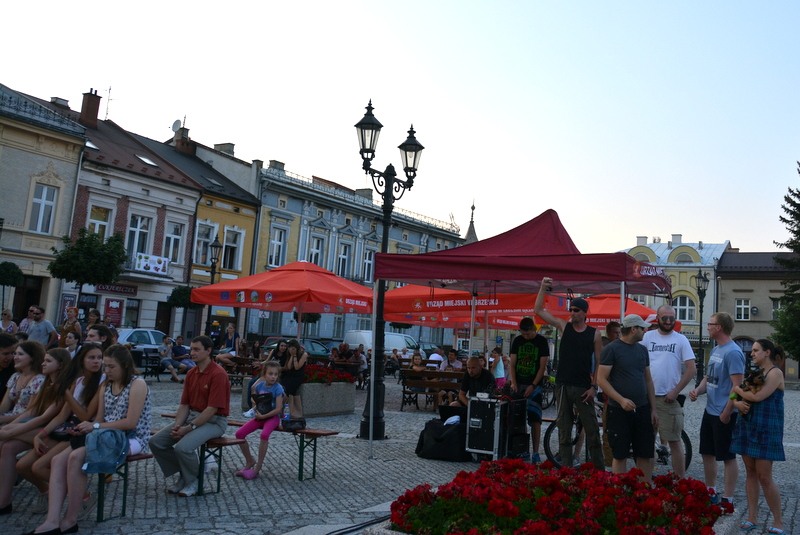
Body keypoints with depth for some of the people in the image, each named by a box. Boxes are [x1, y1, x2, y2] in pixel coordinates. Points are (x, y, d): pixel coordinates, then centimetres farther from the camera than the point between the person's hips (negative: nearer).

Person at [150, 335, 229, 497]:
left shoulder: (218, 374, -16)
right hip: (192, 416, 8)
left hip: (213, 421, -8)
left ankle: (193, 481, -1)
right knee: (156, 442, -5)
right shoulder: (191, 373, 10)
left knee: (183, 447, -30)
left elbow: (212, 409, -20)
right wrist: (178, 425, -7)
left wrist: (189, 428, -20)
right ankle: (183, 475, 11)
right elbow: (184, 404, 10)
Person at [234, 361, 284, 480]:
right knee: (239, 433, -9)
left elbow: (278, 409, -16)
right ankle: (250, 462, 9)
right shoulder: (259, 386, 4)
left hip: (273, 417, -6)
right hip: (260, 416, 6)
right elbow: (254, 403, 15)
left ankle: (257, 468, -21)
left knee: (264, 435, -34)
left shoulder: (278, 388, -11)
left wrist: (263, 416, -18)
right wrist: (256, 408, -7)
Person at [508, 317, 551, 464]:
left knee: (535, 419, -5)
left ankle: (535, 453, -1)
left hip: (534, 385, -3)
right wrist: (513, 383, -9)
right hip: (518, 384, 3)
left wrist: (533, 385, -12)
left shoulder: (541, 341, -2)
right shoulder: (517, 341, 6)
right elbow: (512, 364, 5)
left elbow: (542, 366, -4)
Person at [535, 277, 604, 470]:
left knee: (592, 429, 0)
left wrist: (594, 386, -5)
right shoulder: (563, 326, 5)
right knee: (563, 428, 7)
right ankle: (565, 467, 14)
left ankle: (599, 468, 10)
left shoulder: (594, 333, 2)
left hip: (583, 387, -2)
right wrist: (543, 288, -8)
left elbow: (599, 362, 3)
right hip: (563, 385, 2)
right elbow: (538, 311, 1)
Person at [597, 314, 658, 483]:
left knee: (646, 455, 6)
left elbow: (648, 380, 16)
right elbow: (601, 379, -11)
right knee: (620, 455, 1)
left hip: (642, 410, 6)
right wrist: (621, 400, -20)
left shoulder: (642, 350, 13)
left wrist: (653, 409, 11)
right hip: (619, 410, -6)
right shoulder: (611, 349, -7)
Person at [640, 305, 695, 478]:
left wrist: (675, 392, -9)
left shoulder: (681, 340, 1)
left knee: (674, 441, 1)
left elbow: (692, 369, -3)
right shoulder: (648, 337, 6)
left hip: (669, 398, -2)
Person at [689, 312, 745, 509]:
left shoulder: (733, 352, -17)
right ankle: (711, 493, 30)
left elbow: (738, 385, -21)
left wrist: (727, 412, -21)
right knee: (707, 453, 16)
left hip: (724, 414, -9)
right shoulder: (715, 350, 12)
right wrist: (698, 390, 0)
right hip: (710, 411, 9)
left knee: (728, 456, 2)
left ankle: (727, 500, 13)